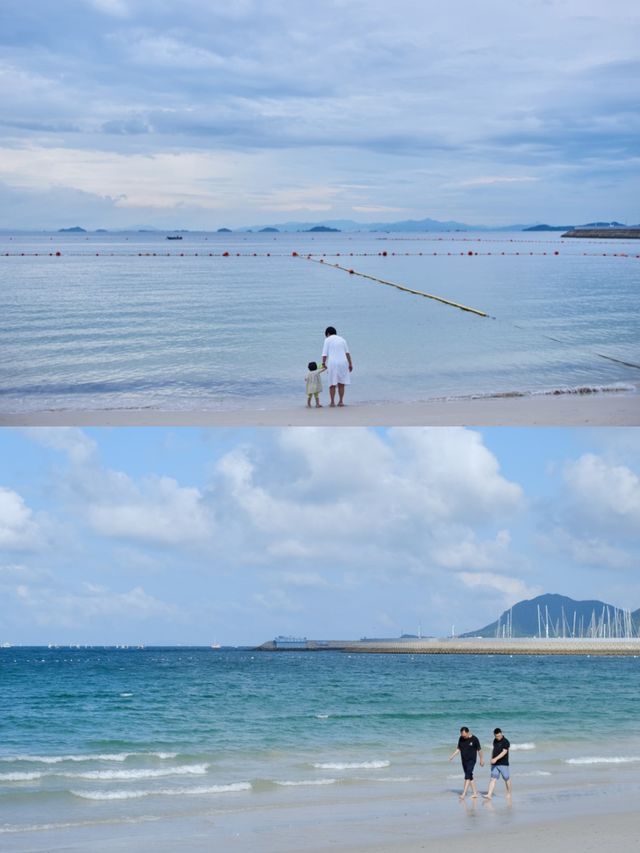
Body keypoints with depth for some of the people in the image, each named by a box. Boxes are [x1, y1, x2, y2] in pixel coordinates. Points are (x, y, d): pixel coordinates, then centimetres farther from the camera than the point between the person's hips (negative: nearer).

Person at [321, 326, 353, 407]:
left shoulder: (328, 340, 2)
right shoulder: (342, 339, 14)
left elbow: (324, 353, -5)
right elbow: (347, 353, 8)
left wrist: (323, 363, 2)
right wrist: (350, 364, 8)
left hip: (332, 363, -3)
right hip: (343, 363, 3)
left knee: (332, 384, 3)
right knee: (341, 384, 7)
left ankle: (332, 402, 2)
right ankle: (341, 401, 5)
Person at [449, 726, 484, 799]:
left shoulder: (474, 739, -11)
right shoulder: (461, 738, 2)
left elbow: (479, 749, -2)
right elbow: (458, 748, 11)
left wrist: (481, 760, 4)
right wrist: (452, 755, -2)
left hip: (471, 760, -6)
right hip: (464, 760, 6)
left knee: (467, 776, -15)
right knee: (470, 776, 11)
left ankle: (464, 793, -20)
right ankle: (475, 792, 19)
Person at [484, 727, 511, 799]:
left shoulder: (505, 742, -11)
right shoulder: (495, 741, 10)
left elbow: (504, 752, -21)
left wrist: (496, 759, -30)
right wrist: (492, 758, 15)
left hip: (503, 764, -5)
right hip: (494, 764, 5)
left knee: (507, 778, 7)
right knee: (493, 779, -4)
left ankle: (509, 793, 25)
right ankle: (489, 795, -12)